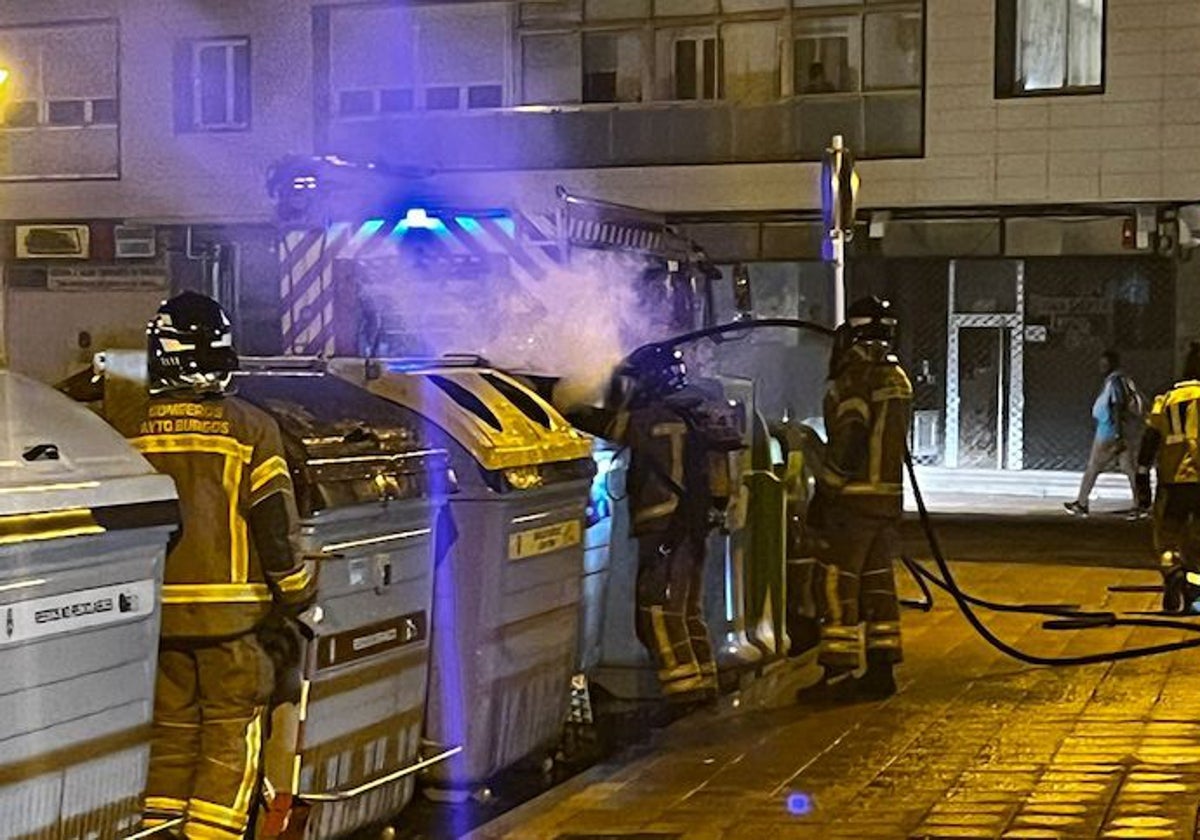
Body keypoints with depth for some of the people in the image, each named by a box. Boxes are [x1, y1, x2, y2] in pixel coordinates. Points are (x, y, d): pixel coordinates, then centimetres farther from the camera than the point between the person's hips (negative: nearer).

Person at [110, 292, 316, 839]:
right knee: (231, 730, 5)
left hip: (152, 609, 3)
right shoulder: (250, 428, -6)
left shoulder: (124, 426, 2)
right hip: (230, 609, -3)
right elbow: (273, 521, -7)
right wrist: (295, 591, 7)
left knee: (169, 728, 14)